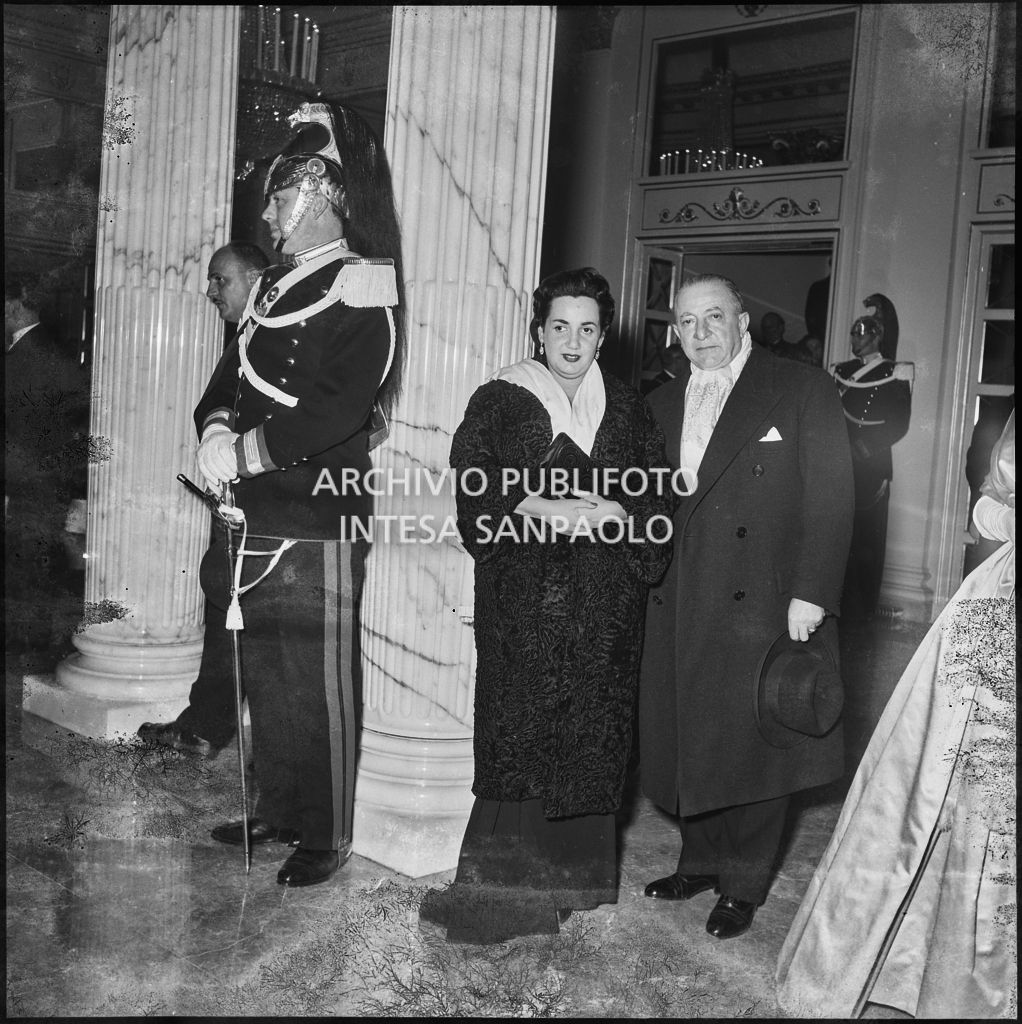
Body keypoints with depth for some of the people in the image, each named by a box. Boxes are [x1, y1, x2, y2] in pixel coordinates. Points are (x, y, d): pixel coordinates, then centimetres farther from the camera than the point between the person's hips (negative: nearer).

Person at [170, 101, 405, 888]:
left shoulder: (361, 293, -10)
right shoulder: (276, 285, 16)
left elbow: (339, 410, -21)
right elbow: (233, 375, 15)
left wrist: (246, 452, -17)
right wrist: (216, 430, -5)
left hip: (318, 523, -8)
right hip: (258, 514, 9)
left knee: (318, 686, 0)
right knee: (265, 676, 16)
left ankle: (327, 837, 13)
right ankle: (278, 811, 31)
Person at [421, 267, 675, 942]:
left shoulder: (628, 410, 12)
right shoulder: (499, 401, 4)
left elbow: (661, 498, 8)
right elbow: (472, 486, -6)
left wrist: (610, 513, -11)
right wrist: (534, 507, -20)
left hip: (604, 602, 3)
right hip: (522, 592, -2)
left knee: (592, 733, 5)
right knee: (517, 729, -4)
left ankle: (575, 869, 20)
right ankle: (505, 881, 6)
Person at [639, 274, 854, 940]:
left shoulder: (803, 391, -2)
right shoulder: (662, 406, 15)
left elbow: (830, 500, -8)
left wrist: (810, 595, -15)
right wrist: (644, 585, 5)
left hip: (762, 606, -5)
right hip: (679, 610, 5)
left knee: (753, 748, 4)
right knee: (688, 744, 13)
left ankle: (744, 885, 21)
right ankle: (701, 861, 32)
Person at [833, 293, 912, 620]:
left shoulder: (894, 375, 1)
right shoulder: (842, 371, 16)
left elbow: (899, 425, -5)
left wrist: (865, 445, -15)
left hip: (871, 467, -4)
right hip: (839, 464, 4)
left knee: (865, 536, -4)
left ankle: (861, 609, 2)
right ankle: (837, 603, 9)